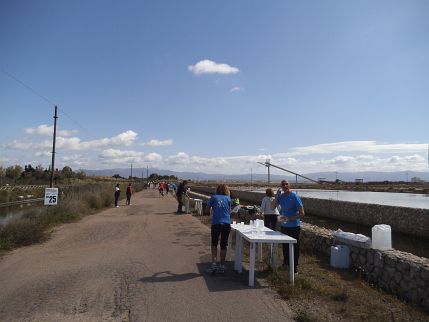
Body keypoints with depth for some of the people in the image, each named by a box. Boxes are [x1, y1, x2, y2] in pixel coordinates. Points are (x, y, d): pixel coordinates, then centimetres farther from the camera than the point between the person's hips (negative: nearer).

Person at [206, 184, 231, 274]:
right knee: (223, 245, 11)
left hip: (216, 224, -1)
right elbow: (229, 209, 15)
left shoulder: (214, 197, 4)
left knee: (214, 244, 13)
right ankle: (222, 266, 16)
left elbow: (208, 207, 10)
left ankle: (214, 264, 1)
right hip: (227, 224, 1)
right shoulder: (228, 198, 7)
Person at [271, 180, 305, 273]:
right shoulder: (280, 197, 3)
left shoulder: (295, 197, -15)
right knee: (285, 246, 15)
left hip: (294, 226, -5)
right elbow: (272, 207, 1)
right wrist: (276, 196, -12)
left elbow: (301, 213, -16)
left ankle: (295, 266, 15)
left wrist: (289, 219, -24)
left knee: (295, 247, 3)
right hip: (283, 226, 5)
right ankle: (286, 262, 32)